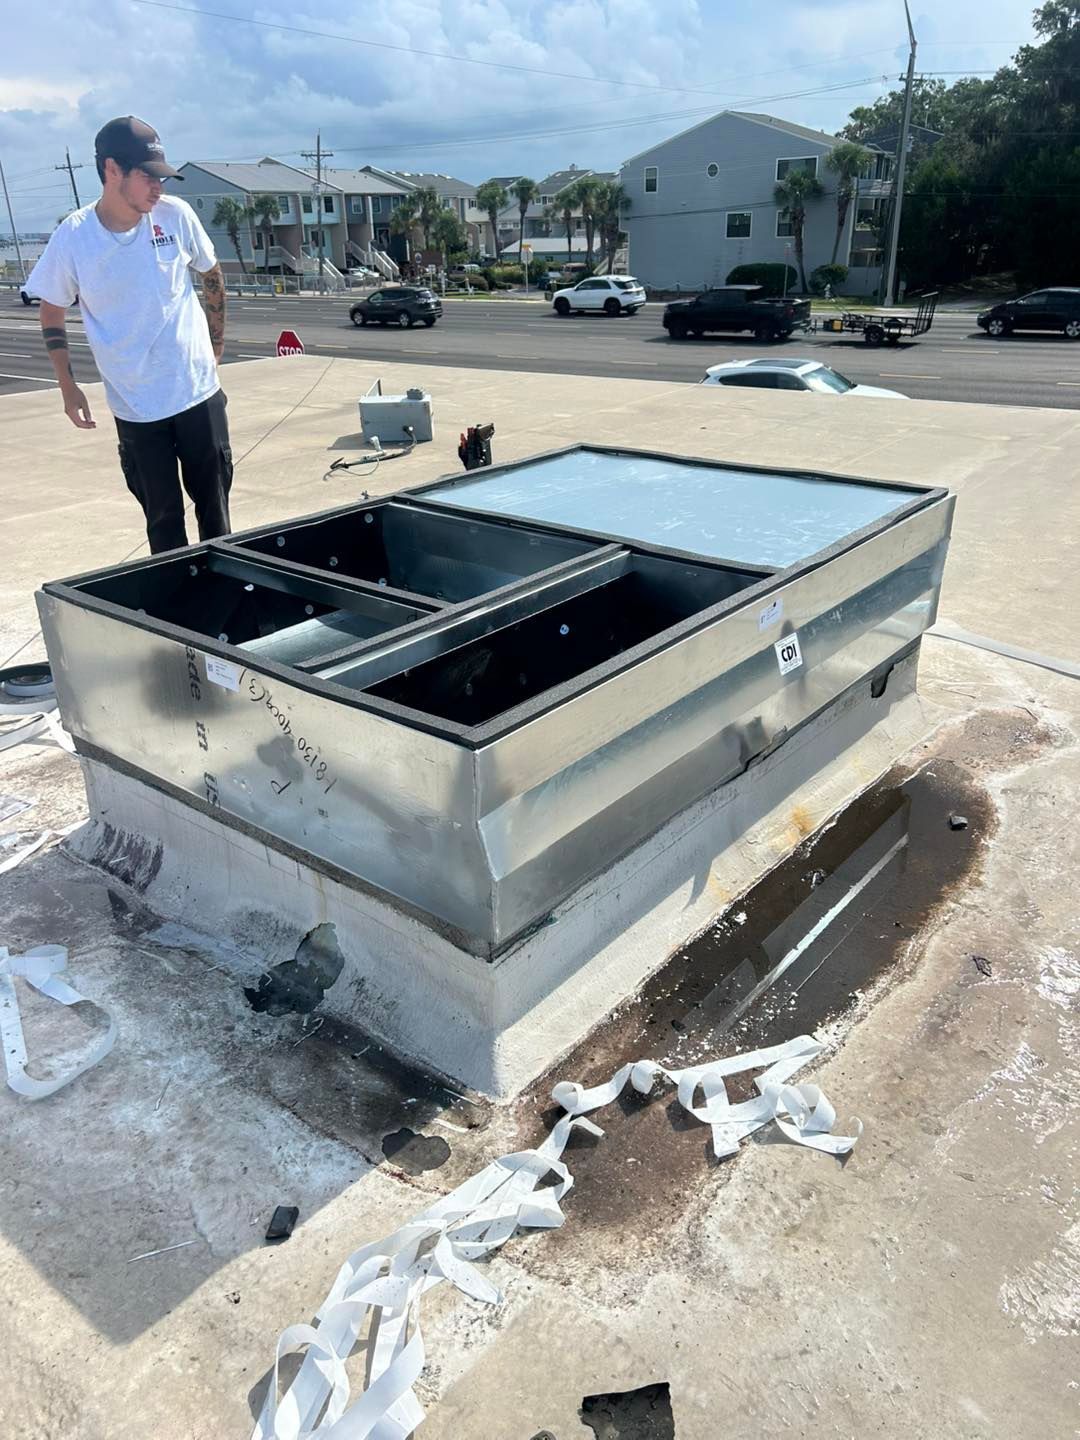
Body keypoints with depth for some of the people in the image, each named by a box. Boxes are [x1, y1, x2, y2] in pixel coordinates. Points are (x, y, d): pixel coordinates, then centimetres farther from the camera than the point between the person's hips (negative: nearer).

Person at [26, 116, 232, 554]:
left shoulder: (175, 214, -6)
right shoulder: (72, 237, -9)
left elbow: (211, 276, 12)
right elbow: (51, 312, 4)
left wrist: (216, 343, 16)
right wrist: (68, 387, 0)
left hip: (199, 391, 1)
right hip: (135, 407, -1)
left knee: (214, 505, 10)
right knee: (163, 517, 6)